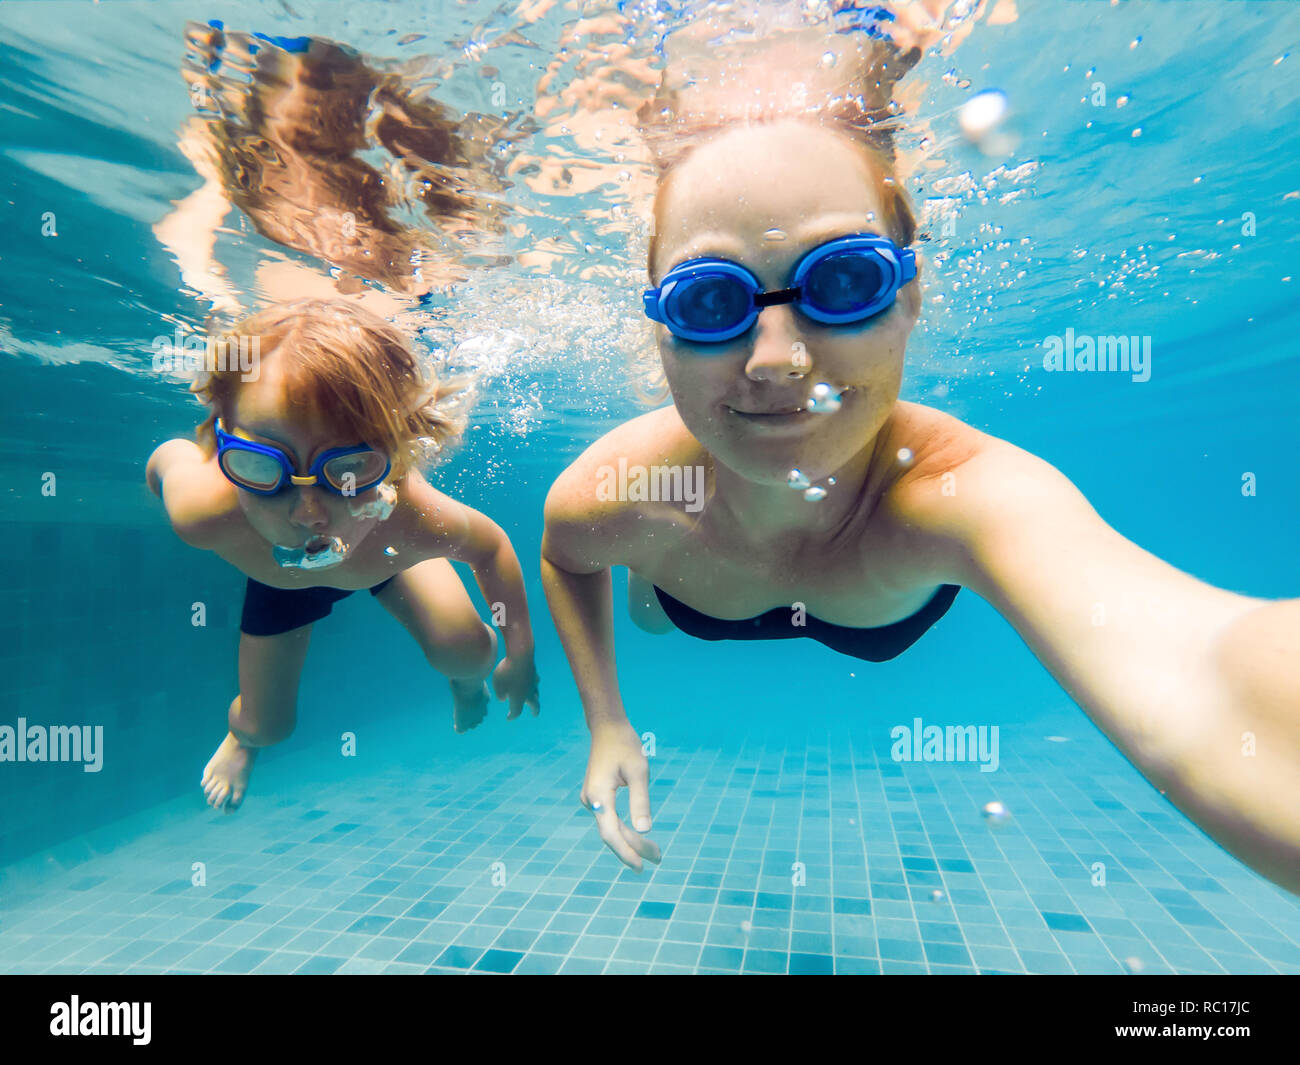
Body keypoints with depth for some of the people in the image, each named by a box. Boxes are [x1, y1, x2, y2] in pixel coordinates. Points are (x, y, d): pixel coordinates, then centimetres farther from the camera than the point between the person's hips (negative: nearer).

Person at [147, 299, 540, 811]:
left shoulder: (418, 521, -48)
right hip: (278, 577, 1)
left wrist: (519, 657, -14)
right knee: (265, 725, 14)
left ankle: (468, 680, 23)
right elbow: (168, 455, -20)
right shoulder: (204, 510, -46)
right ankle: (240, 739, 57)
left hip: (382, 556, -1)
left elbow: (492, 545, -25)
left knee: (464, 653, -20)